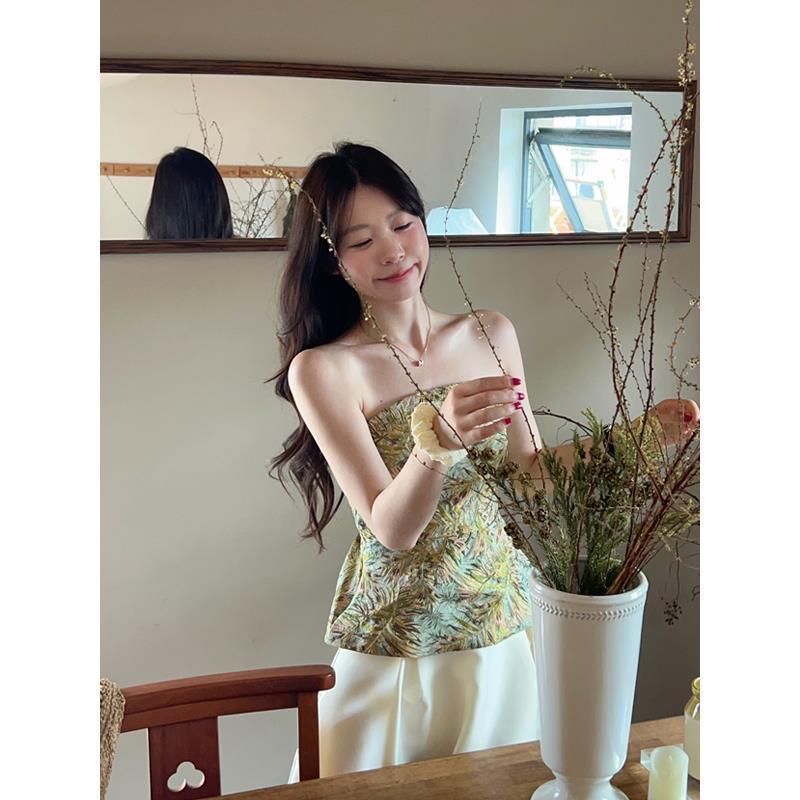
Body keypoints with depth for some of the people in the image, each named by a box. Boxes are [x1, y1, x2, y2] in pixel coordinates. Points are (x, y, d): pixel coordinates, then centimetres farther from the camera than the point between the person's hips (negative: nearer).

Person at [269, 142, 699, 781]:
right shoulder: (323, 369, -14)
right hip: (396, 643, -4)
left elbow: (527, 471, 6)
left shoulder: (493, 333, -2)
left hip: (506, 623, 4)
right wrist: (438, 439, -37)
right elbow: (391, 528, -19)